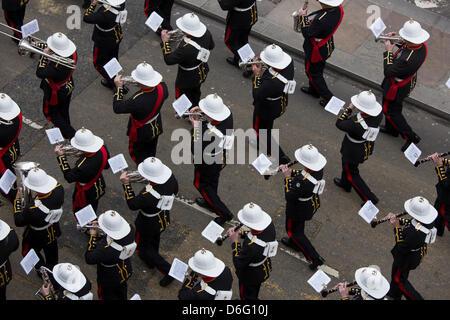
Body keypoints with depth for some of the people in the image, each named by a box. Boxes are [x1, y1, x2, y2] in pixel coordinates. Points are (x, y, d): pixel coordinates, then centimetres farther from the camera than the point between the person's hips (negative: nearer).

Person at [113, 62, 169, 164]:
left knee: (136, 153, 24)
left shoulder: (137, 100, -45)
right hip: (156, 128, 6)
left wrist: (118, 87, -25)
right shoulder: (162, 87, -27)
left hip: (141, 133, -6)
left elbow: (117, 108, -32)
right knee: (151, 152, 31)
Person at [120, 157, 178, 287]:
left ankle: (168, 270, 19)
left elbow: (132, 205, -25)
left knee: (143, 247, 20)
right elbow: (175, 191, -2)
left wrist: (126, 184, -24)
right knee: (154, 240, 34)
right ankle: (151, 261, 61)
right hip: (164, 221, 7)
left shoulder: (149, 194, -44)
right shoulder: (171, 179, -25)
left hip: (148, 225, -6)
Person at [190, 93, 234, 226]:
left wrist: (196, 127, -28)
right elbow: (219, 109, 2)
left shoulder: (209, 134, -46)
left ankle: (224, 213, 28)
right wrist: (201, 108, -10)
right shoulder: (228, 115, -25)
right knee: (213, 181, 33)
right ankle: (209, 202, 61)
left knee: (201, 184, 22)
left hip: (206, 164, -7)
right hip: (221, 158, 7)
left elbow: (196, 151, -31)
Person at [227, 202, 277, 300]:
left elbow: (238, 264, -28)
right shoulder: (269, 225, -26)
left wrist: (235, 241, -24)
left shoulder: (251, 246, -46)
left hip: (250, 276, -6)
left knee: (247, 296, 26)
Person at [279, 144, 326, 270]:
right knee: (299, 224, 35)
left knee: (293, 231, 19)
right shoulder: (318, 169, -21)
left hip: (299, 209, -7)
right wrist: (291, 171, -11)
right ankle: (294, 242, 63)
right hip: (313, 202, 7)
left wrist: (288, 177, -26)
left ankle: (315, 258, 23)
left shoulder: (304, 182, -44)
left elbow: (289, 197, -30)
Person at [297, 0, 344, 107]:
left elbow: (307, 33, -26)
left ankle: (328, 99, 26)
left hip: (316, 50, -8)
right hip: (328, 45, 8)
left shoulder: (322, 19, -42)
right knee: (318, 69, 30)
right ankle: (314, 90, 54)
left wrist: (303, 17, -16)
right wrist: (312, 23, -1)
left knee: (312, 72, 17)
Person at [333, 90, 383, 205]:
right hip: (368, 148, 7)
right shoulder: (379, 115, -26)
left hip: (354, 152, -7)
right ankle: (345, 184, 60)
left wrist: (349, 108, -22)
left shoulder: (357, 124, -45)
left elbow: (339, 123, -25)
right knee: (346, 163, 34)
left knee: (351, 174, 20)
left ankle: (370, 198, 28)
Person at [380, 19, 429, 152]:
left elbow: (389, 71, -32)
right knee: (394, 106, 31)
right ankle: (391, 129, 55)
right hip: (410, 80, 8)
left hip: (398, 86, -8)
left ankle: (410, 137, 27)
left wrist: (388, 51, -26)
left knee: (389, 110, 17)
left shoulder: (408, 60, -46)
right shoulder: (422, 46, -19)